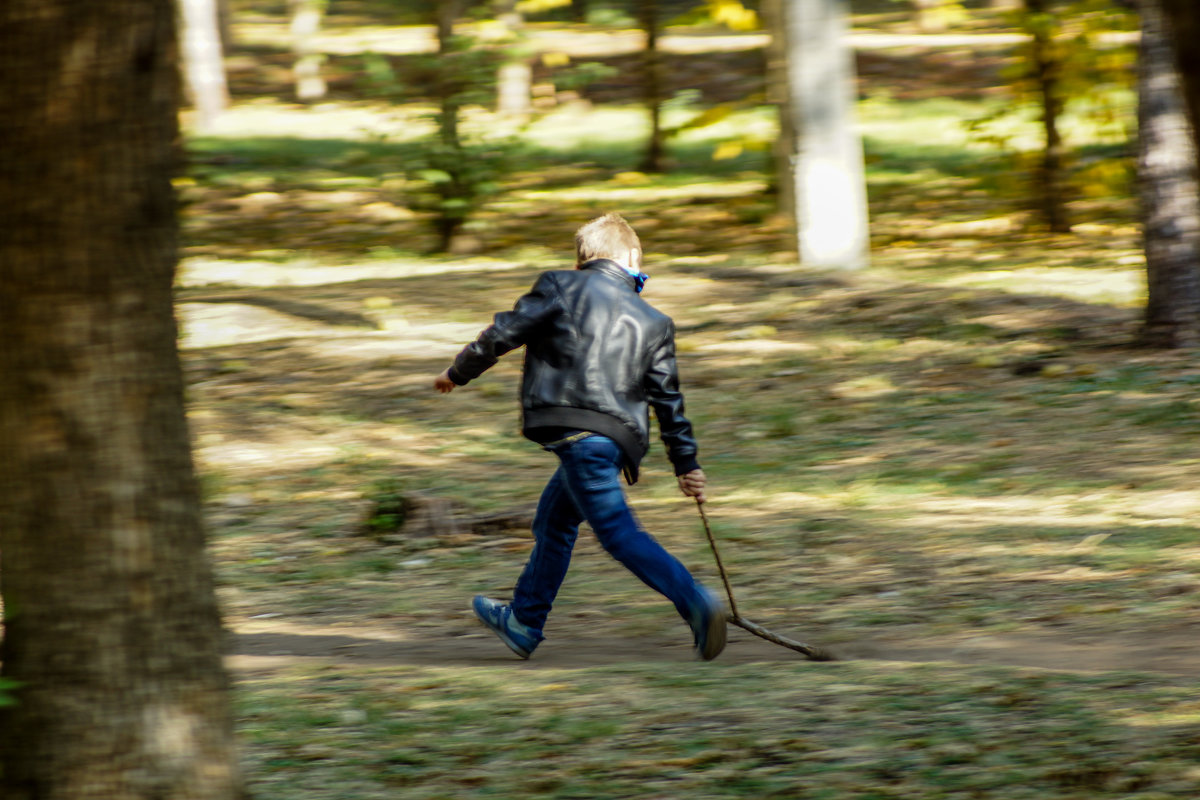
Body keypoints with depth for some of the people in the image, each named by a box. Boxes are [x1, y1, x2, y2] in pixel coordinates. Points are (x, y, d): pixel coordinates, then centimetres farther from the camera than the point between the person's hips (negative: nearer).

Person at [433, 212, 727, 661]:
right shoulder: (654, 322, 18)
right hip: (620, 436, 6)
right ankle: (523, 623, 35)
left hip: (573, 432, -5)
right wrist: (686, 464, 22)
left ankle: (696, 603, -29)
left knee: (619, 532, -11)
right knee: (555, 518, 23)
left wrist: (459, 373, 19)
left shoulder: (559, 287, 7)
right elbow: (668, 399, 18)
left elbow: (503, 334, 4)